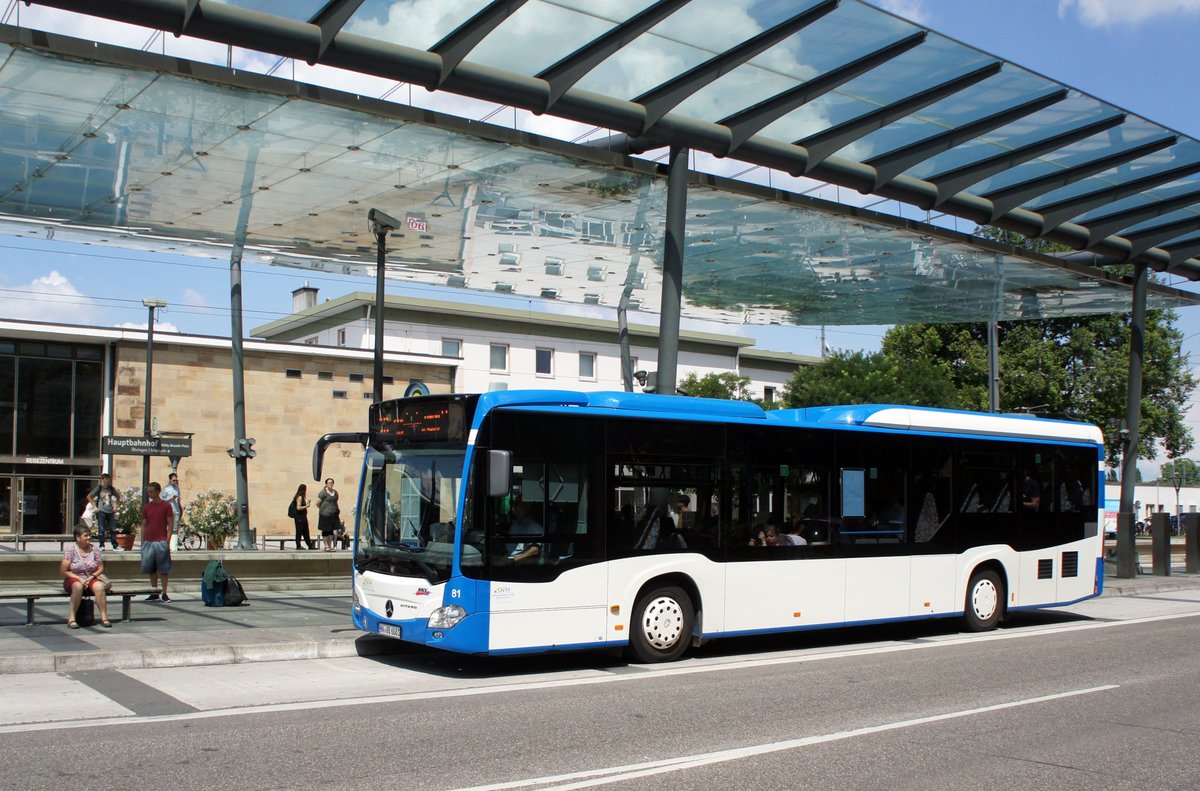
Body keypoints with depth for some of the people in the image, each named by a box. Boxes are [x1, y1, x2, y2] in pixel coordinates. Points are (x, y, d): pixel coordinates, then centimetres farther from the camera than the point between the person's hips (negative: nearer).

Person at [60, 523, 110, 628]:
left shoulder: (94, 548, 5)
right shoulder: (70, 549, -4)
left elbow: (101, 568, 8)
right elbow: (64, 571, -6)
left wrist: (91, 577, -10)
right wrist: (80, 579, -15)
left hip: (91, 579, 2)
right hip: (74, 579, -2)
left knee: (99, 586, -31)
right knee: (78, 586, -37)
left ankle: (104, 617, -30)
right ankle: (71, 619, -34)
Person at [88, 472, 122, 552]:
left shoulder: (111, 488, 8)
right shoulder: (98, 488, -1)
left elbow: (118, 497, 20)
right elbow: (89, 497, 0)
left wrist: (116, 506, 8)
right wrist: (95, 507, -5)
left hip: (110, 512, 3)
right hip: (101, 512, -3)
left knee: (113, 529, 3)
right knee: (101, 529, -2)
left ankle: (115, 546, 8)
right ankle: (101, 546, 6)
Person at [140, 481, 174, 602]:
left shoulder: (166, 506, -1)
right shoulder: (146, 507, 11)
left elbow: (170, 525, -2)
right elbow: (144, 525, 14)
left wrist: (167, 541, -9)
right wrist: (142, 542, 8)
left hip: (161, 542, -4)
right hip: (148, 542, 4)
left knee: (163, 569, -2)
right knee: (151, 569, 7)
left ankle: (164, 593, 1)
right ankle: (154, 594, 13)